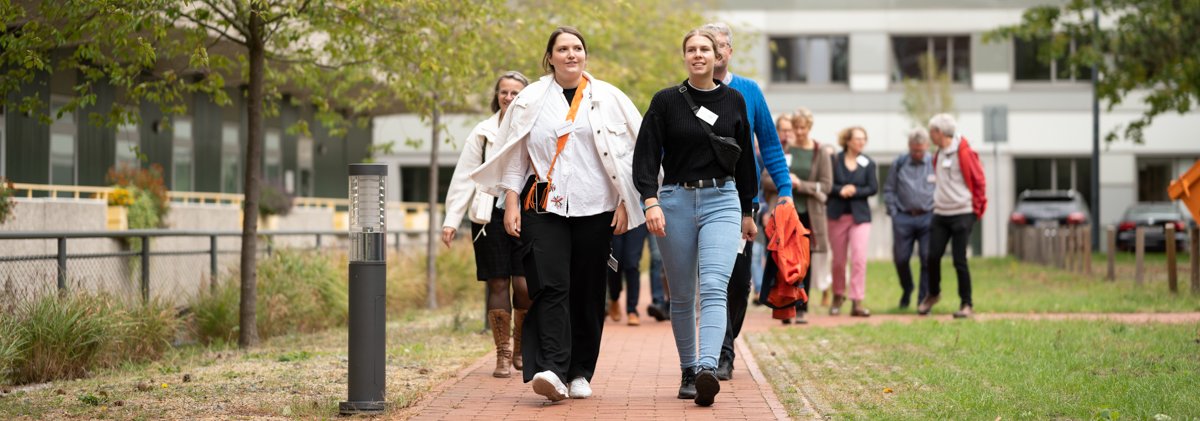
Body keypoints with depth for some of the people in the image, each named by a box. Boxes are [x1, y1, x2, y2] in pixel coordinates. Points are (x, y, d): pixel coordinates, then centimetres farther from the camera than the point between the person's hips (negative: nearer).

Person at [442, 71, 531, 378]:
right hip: (490, 215, 1)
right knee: (498, 283, -1)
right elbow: (464, 178, 6)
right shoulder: (483, 133, 7)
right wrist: (452, 220, -2)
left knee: (525, 284, -7)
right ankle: (502, 355, 7)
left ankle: (522, 349, 15)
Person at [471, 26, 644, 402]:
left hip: (594, 209, 1)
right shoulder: (531, 100, 9)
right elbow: (515, 156, 10)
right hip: (544, 208, -1)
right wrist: (511, 203, 2)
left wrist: (625, 203, 2)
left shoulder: (609, 99, 8)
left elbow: (630, 154, 8)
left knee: (587, 293, 3)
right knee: (550, 287, -14)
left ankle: (580, 373, 12)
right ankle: (551, 370, -23)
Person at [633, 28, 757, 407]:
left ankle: (707, 368, -31)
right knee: (682, 297, 7)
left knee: (714, 288, -18)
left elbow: (744, 158, 16)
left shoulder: (733, 101, 8)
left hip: (722, 201, 0)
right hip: (676, 201, 0)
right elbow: (646, 155, -3)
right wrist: (651, 202, -17)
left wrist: (747, 211, 19)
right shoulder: (666, 101, 2)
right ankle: (688, 372, 18)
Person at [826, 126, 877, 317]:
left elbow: (873, 188, -2)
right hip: (836, 214, 0)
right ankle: (838, 296, 29)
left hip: (860, 215, 0)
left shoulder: (868, 163, 3)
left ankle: (857, 302, -12)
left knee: (859, 258, -12)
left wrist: (854, 191, -15)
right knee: (838, 260, 8)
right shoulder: (834, 160, 0)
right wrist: (840, 190, -19)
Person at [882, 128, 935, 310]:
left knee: (927, 259, -5)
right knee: (901, 258, 4)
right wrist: (893, 211, 3)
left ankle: (924, 298, 4)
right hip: (903, 218, 1)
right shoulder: (899, 164, 5)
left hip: (927, 218, -1)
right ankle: (906, 290, 31)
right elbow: (889, 189, 11)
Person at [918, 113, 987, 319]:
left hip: (962, 214, -6)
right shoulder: (939, 154, 12)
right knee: (933, 257, 2)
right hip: (940, 214, 6)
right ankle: (933, 294, 24)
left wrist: (977, 208, -4)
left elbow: (979, 181, -6)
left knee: (959, 261, -5)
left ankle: (967, 304, 5)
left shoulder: (965, 153, -11)